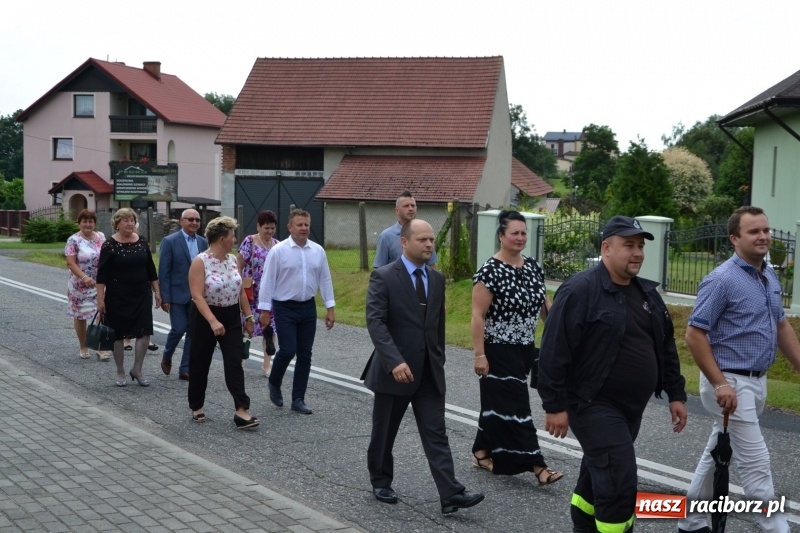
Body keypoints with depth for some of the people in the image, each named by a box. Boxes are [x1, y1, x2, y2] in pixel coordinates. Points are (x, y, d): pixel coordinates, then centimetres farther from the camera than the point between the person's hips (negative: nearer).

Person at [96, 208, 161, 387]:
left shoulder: (142, 242, 4)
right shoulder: (109, 245, -8)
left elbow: (151, 269, 11)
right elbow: (102, 274, -7)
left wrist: (157, 291, 9)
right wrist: (100, 299, -11)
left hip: (142, 295, 3)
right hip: (118, 297, -3)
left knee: (145, 332, -4)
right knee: (119, 335, 5)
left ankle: (137, 370, 12)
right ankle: (120, 373, 20)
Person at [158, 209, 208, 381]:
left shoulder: (203, 242, 8)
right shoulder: (170, 241, -6)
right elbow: (164, 272, -7)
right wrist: (165, 297, -12)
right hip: (177, 294, -4)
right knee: (179, 328, -6)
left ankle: (185, 369, 11)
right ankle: (167, 356, 23)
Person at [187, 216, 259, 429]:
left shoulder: (232, 259, 5)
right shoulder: (200, 262, -14)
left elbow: (241, 291, 12)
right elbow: (197, 296, -21)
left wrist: (248, 316, 9)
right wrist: (213, 321, -30)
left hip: (231, 318, 4)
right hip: (205, 318, -4)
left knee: (234, 363, -6)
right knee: (200, 364, 10)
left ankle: (242, 411, -12)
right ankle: (197, 407, 28)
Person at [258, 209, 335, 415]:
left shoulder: (318, 251, 3)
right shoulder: (278, 250, -8)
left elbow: (325, 280, 7)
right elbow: (267, 280, -7)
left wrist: (330, 308, 4)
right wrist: (264, 310, -9)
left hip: (308, 307, 4)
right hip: (285, 308, -4)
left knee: (305, 354, 5)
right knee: (288, 350, -11)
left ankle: (298, 399, 14)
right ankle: (274, 383, 19)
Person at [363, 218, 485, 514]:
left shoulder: (437, 279, 9)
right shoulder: (383, 277, -10)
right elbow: (375, 322, -19)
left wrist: (439, 360, 16)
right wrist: (394, 361, -28)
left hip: (429, 372, 4)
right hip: (394, 370, -4)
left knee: (436, 434, -1)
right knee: (384, 433, 12)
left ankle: (451, 494, -4)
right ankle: (381, 482, 31)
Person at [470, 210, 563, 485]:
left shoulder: (533, 267, 5)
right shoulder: (490, 271, -15)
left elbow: (545, 305, 12)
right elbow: (478, 315, -16)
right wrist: (479, 354, -19)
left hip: (525, 349, 7)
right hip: (499, 351, -7)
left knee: (499, 403, 16)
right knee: (515, 406, -6)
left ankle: (482, 453, 31)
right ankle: (537, 466, -6)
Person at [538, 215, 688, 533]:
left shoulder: (647, 293, 10)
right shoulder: (579, 290, -15)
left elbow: (666, 347, 18)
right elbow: (554, 352, -17)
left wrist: (675, 394, 14)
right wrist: (555, 405, -17)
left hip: (631, 407, 8)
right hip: (594, 406, -8)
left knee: (598, 474, 20)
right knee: (619, 483, -11)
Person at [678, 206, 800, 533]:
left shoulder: (770, 277, 9)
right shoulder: (722, 280, -16)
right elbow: (695, 335, -18)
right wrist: (720, 384, -22)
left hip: (756, 381, 9)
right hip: (730, 382, -9)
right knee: (755, 462, -5)